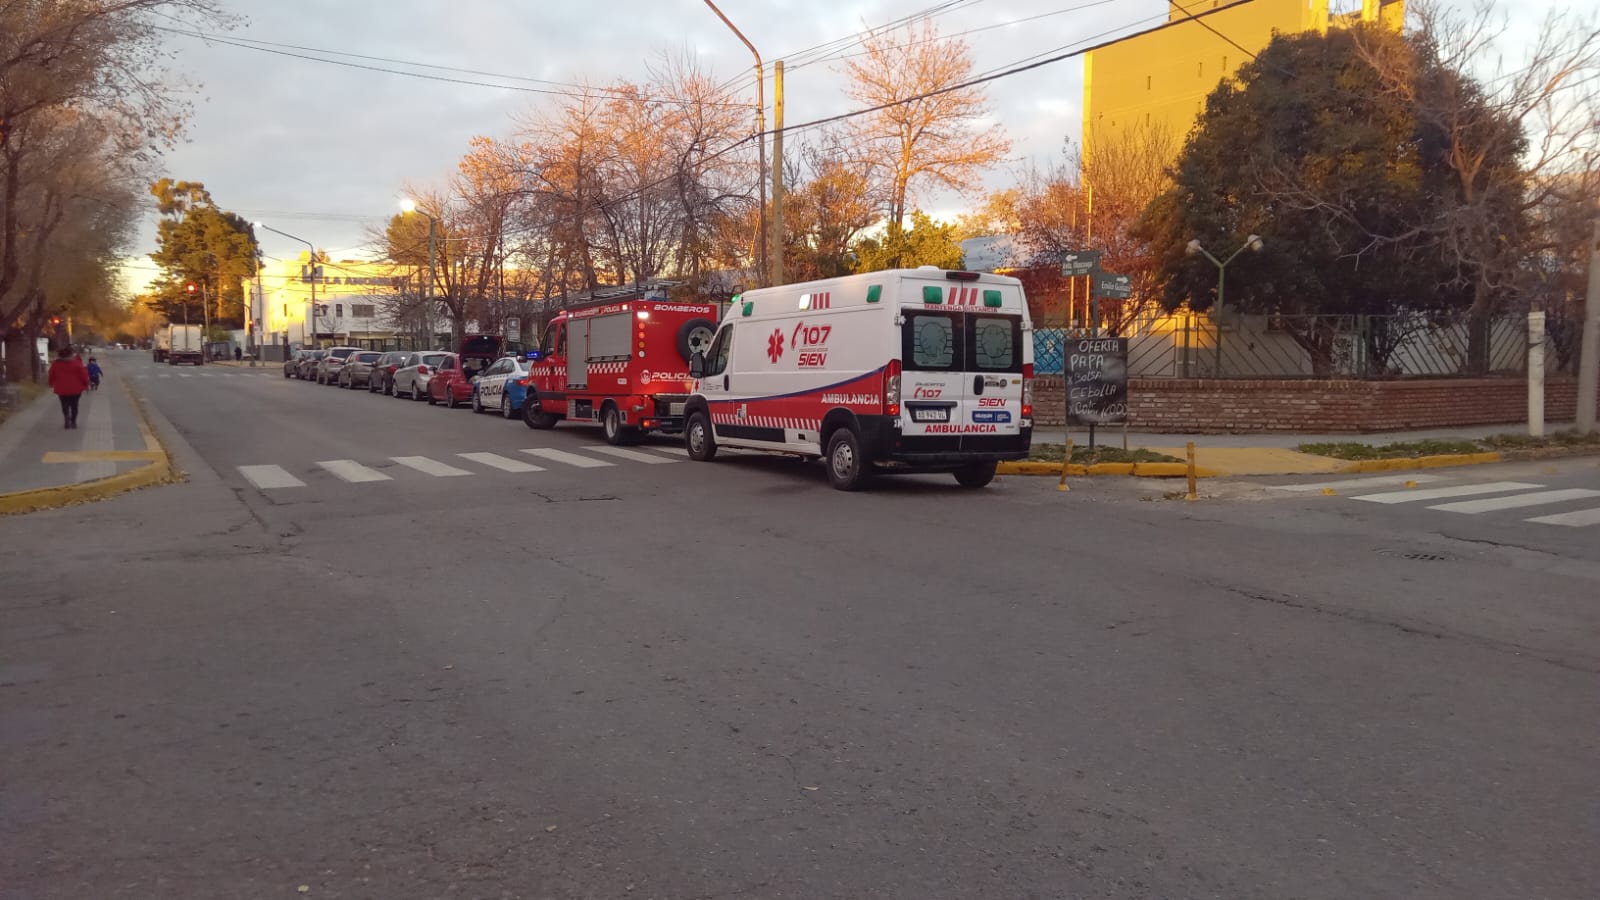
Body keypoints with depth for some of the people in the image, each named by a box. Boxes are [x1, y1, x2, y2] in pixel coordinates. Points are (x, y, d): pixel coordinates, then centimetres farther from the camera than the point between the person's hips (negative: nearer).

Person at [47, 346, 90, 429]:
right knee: (74, 405, 10)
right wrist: (86, 384, 5)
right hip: (75, 388, -1)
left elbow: (52, 375, 10)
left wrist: (51, 384, 26)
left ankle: (67, 418, -15)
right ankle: (73, 422, 10)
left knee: (65, 405, 10)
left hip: (61, 389, 2)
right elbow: (83, 374, -8)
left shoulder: (55, 364, 0)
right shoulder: (76, 363, -9)